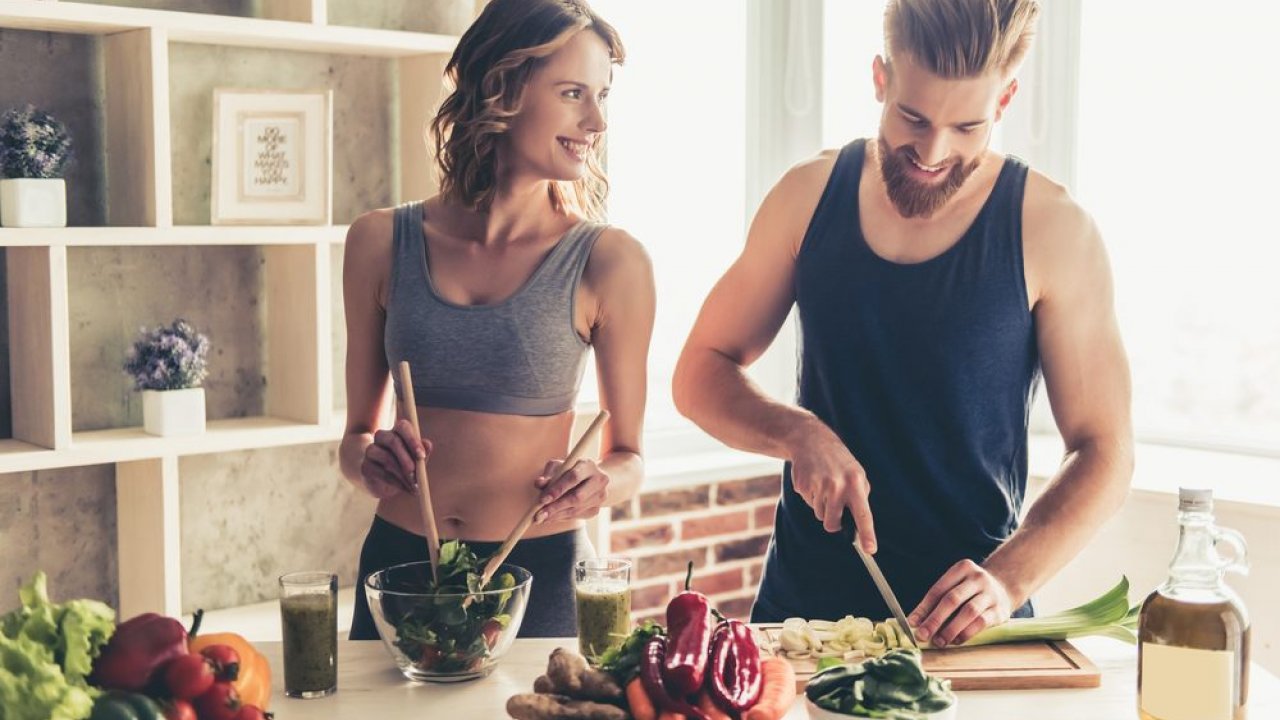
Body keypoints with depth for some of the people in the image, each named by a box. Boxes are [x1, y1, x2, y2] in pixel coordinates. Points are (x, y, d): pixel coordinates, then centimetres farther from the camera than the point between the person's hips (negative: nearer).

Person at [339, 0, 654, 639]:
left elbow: (627, 454, 2)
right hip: (399, 561, 2)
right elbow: (355, 434, 9)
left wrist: (600, 486, -18)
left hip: (540, 573, -2)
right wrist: (369, 461, -12)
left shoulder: (609, 262, -8)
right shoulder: (381, 242, -1)